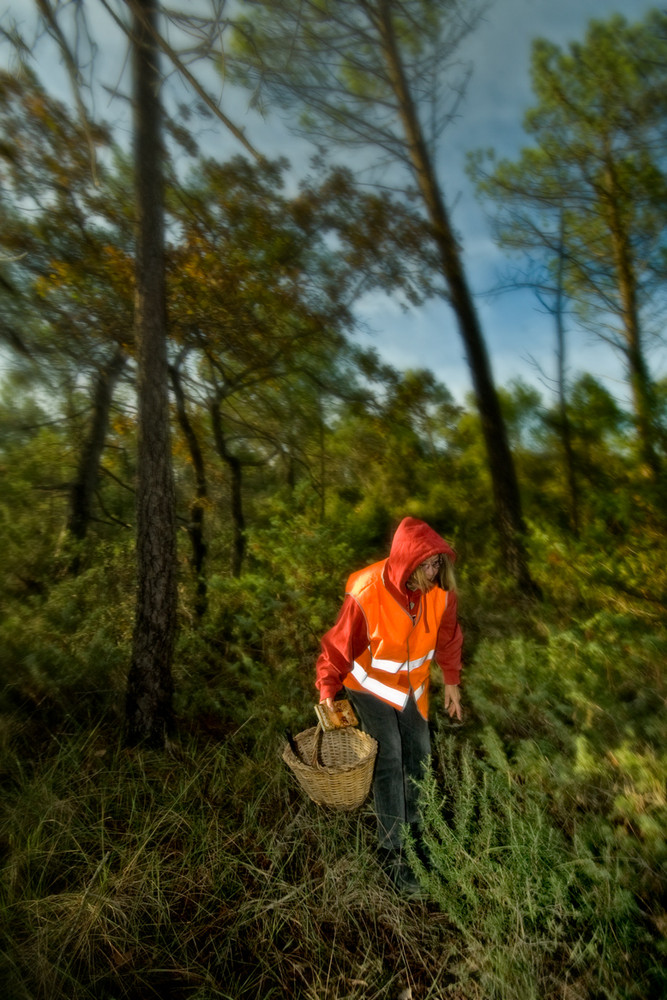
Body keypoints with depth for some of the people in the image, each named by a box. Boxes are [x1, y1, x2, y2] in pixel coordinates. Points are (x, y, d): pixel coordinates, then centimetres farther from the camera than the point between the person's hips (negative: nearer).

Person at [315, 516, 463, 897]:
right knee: (389, 761, -5)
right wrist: (328, 690, -15)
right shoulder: (366, 592, -34)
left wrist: (452, 681, 8)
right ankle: (392, 850, 17)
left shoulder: (441, 589, -20)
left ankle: (413, 822, 43)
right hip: (371, 684, -4)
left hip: (413, 684, 5)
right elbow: (340, 643, -19)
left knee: (419, 754, 16)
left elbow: (448, 636, -1)